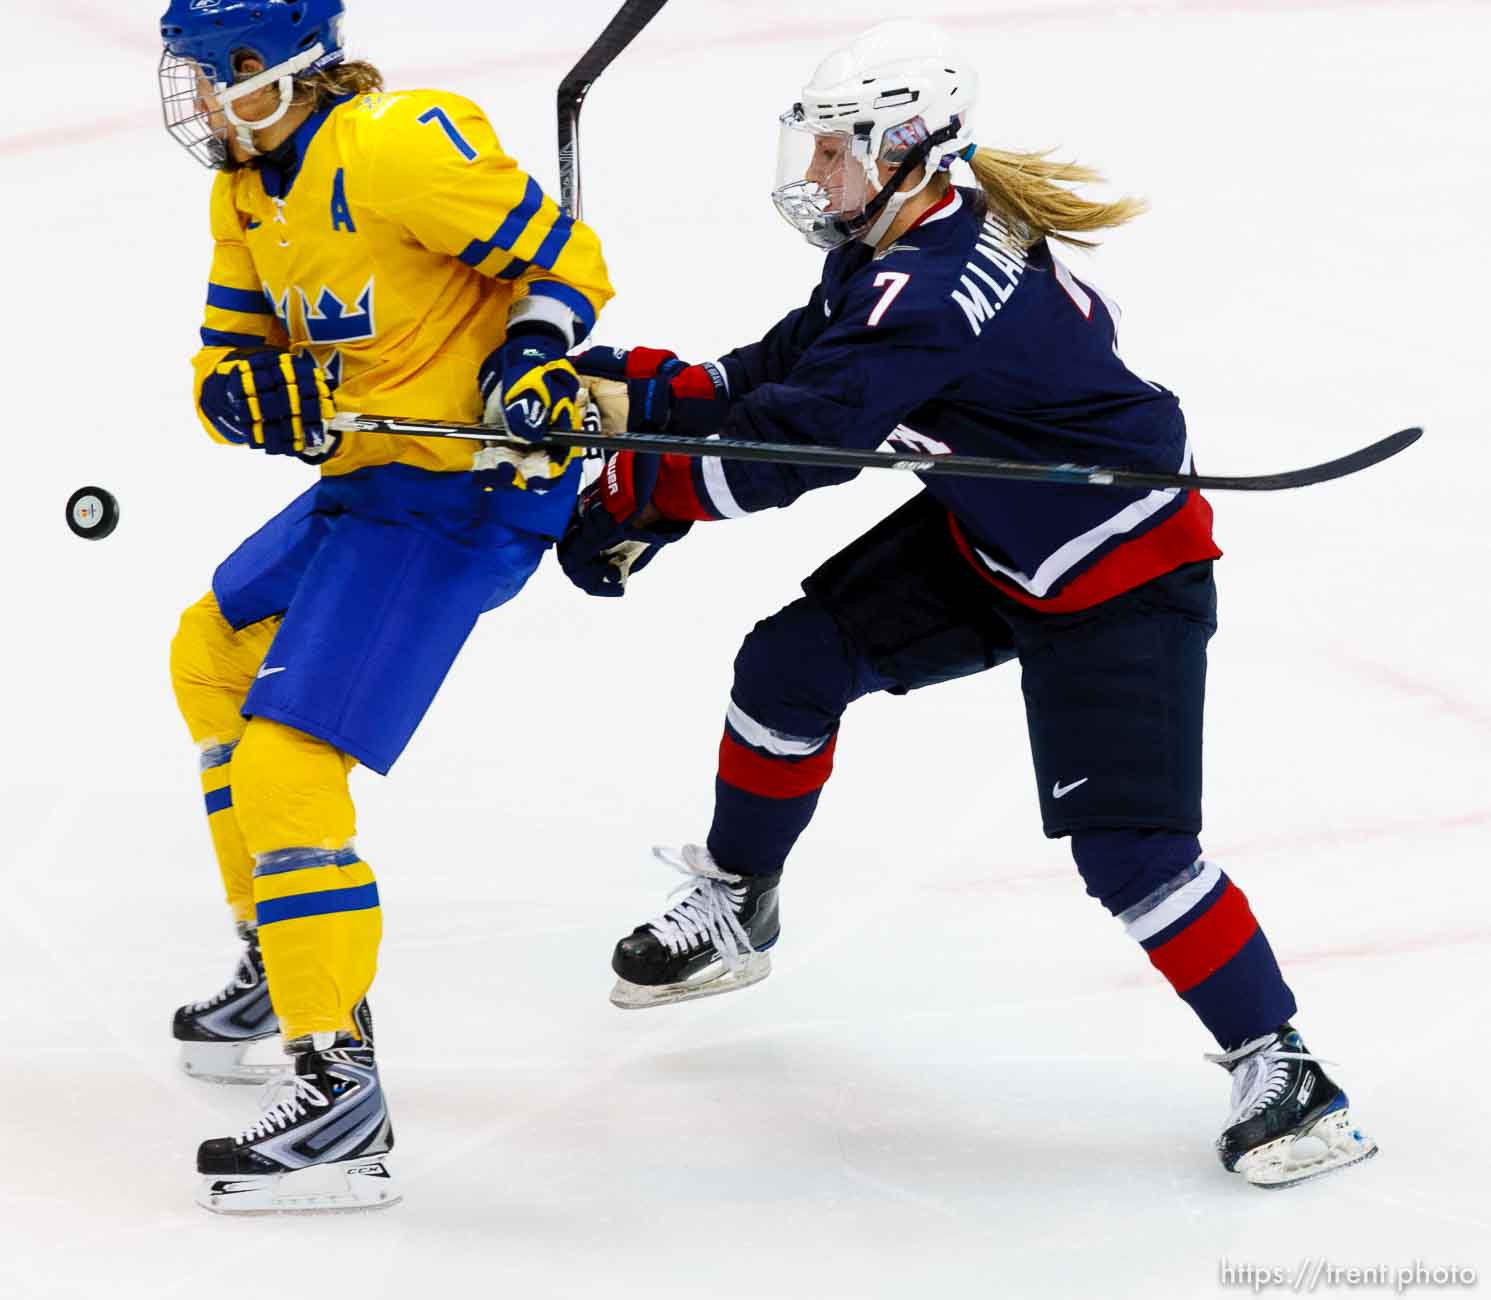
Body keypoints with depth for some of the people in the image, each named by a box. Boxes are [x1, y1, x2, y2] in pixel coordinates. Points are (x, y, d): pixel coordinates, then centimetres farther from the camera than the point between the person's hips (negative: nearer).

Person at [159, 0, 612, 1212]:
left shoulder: (399, 147, -21)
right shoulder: (250, 186, 9)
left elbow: (562, 258, -15)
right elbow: (224, 360, 9)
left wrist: (531, 365, -29)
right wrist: (255, 393, -13)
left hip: (464, 490, -11)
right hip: (370, 478, 11)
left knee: (285, 768, -17)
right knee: (212, 657, 28)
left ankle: (337, 1091, -17)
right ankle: (287, 965, 37)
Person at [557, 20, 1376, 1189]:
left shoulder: (932, 291, -32)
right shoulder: (900, 250, -1)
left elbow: (797, 442, -34)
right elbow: (785, 374, 4)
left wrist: (638, 499, -25)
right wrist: (648, 385, -11)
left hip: (1123, 576, -10)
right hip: (991, 537, 10)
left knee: (1129, 845, -16)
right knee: (791, 664, 4)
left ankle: (1278, 1065, -4)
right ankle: (734, 909, 25)